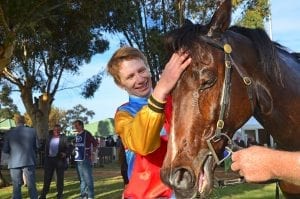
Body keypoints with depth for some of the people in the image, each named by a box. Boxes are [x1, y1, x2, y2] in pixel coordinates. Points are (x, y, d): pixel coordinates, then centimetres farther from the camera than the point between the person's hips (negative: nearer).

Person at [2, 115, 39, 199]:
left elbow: (5, 150, 0)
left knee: (16, 187, 8)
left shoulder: (10, 132, -2)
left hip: (14, 163, 0)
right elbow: (37, 147, 5)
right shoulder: (33, 131, -1)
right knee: (32, 186, 5)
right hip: (29, 161, 0)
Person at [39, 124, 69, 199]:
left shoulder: (63, 138, 2)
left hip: (59, 159, -2)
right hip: (49, 159, 2)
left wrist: (65, 153, -20)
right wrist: (46, 156, 4)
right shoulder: (49, 137, 11)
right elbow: (46, 147, 12)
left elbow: (67, 147, -1)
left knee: (60, 177, 4)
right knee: (47, 177, 3)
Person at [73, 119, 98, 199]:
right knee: (81, 178, 13)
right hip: (78, 159, 7)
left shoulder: (87, 134, -7)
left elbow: (95, 143, -5)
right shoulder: (76, 135, 12)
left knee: (88, 178, -6)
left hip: (86, 159, -7)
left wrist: (92, 154, -6)